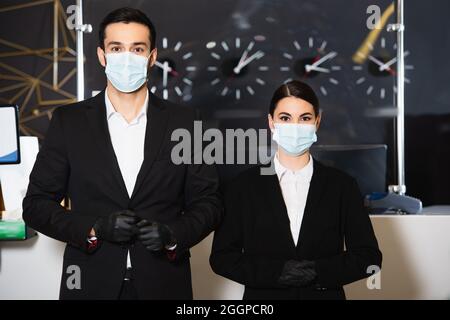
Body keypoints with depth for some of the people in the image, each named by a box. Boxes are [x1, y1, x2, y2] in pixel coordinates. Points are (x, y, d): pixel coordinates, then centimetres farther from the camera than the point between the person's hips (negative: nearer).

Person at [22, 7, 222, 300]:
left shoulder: (184, 122, 1)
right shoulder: (68, 121, 0)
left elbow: (208, 202, 4)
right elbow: (36, 204, 1)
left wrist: (173, 235, -14)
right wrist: (95, 228, -14)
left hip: (164, 284, 1)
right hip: (92, 284, 0)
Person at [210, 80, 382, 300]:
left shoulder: (342, 185, -1)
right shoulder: (244, 185, -3)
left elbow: (368, 256, -2)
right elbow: (221, 256, -5)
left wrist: (319, 271, -17)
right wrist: (276, 271, -17)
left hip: (325, 293, 1)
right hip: (262, 295, 0)